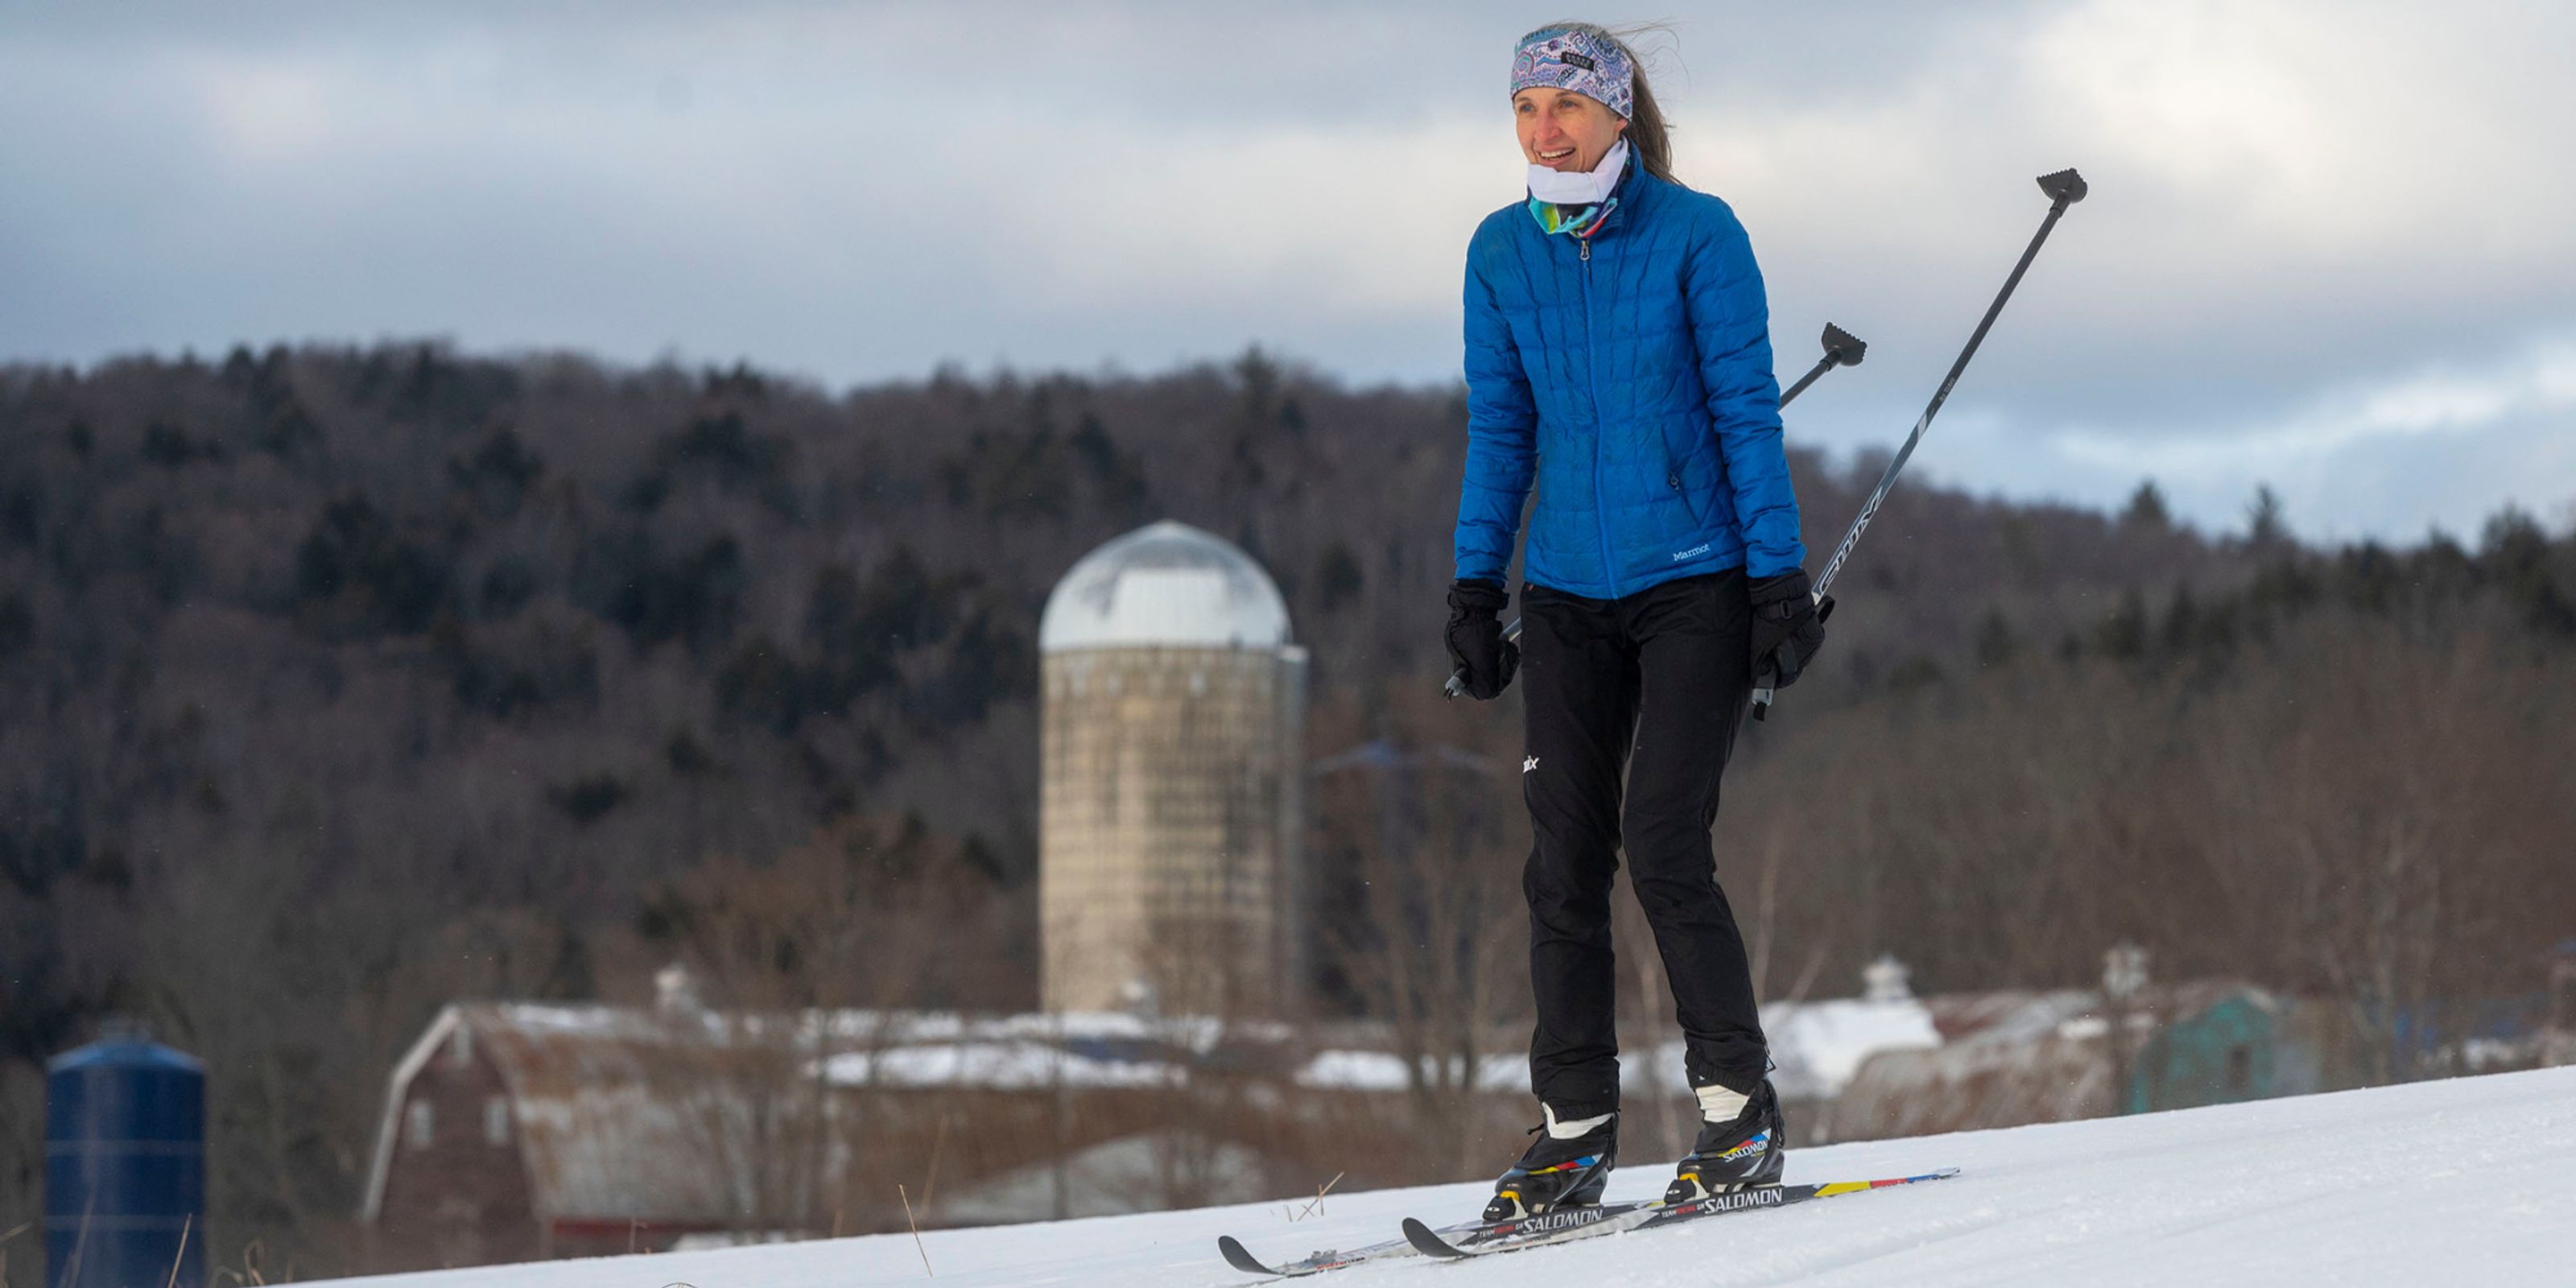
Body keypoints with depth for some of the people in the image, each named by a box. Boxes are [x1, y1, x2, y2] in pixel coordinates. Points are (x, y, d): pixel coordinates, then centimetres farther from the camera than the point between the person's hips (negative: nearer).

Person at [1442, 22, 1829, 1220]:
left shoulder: (1696, 232, -7)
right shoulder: (1501, 251, 5)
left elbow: (1746, 410, -5)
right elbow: (1499, 427, 11)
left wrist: (1780, 578, -8)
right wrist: (1474, 585, 7)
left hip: (1696, 582, -4)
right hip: (1568, 594, 4)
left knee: (1663, 848, -13)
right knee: (1564, 862, 1)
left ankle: (1741, 1111, -2)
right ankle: (1573, 1131, 8)